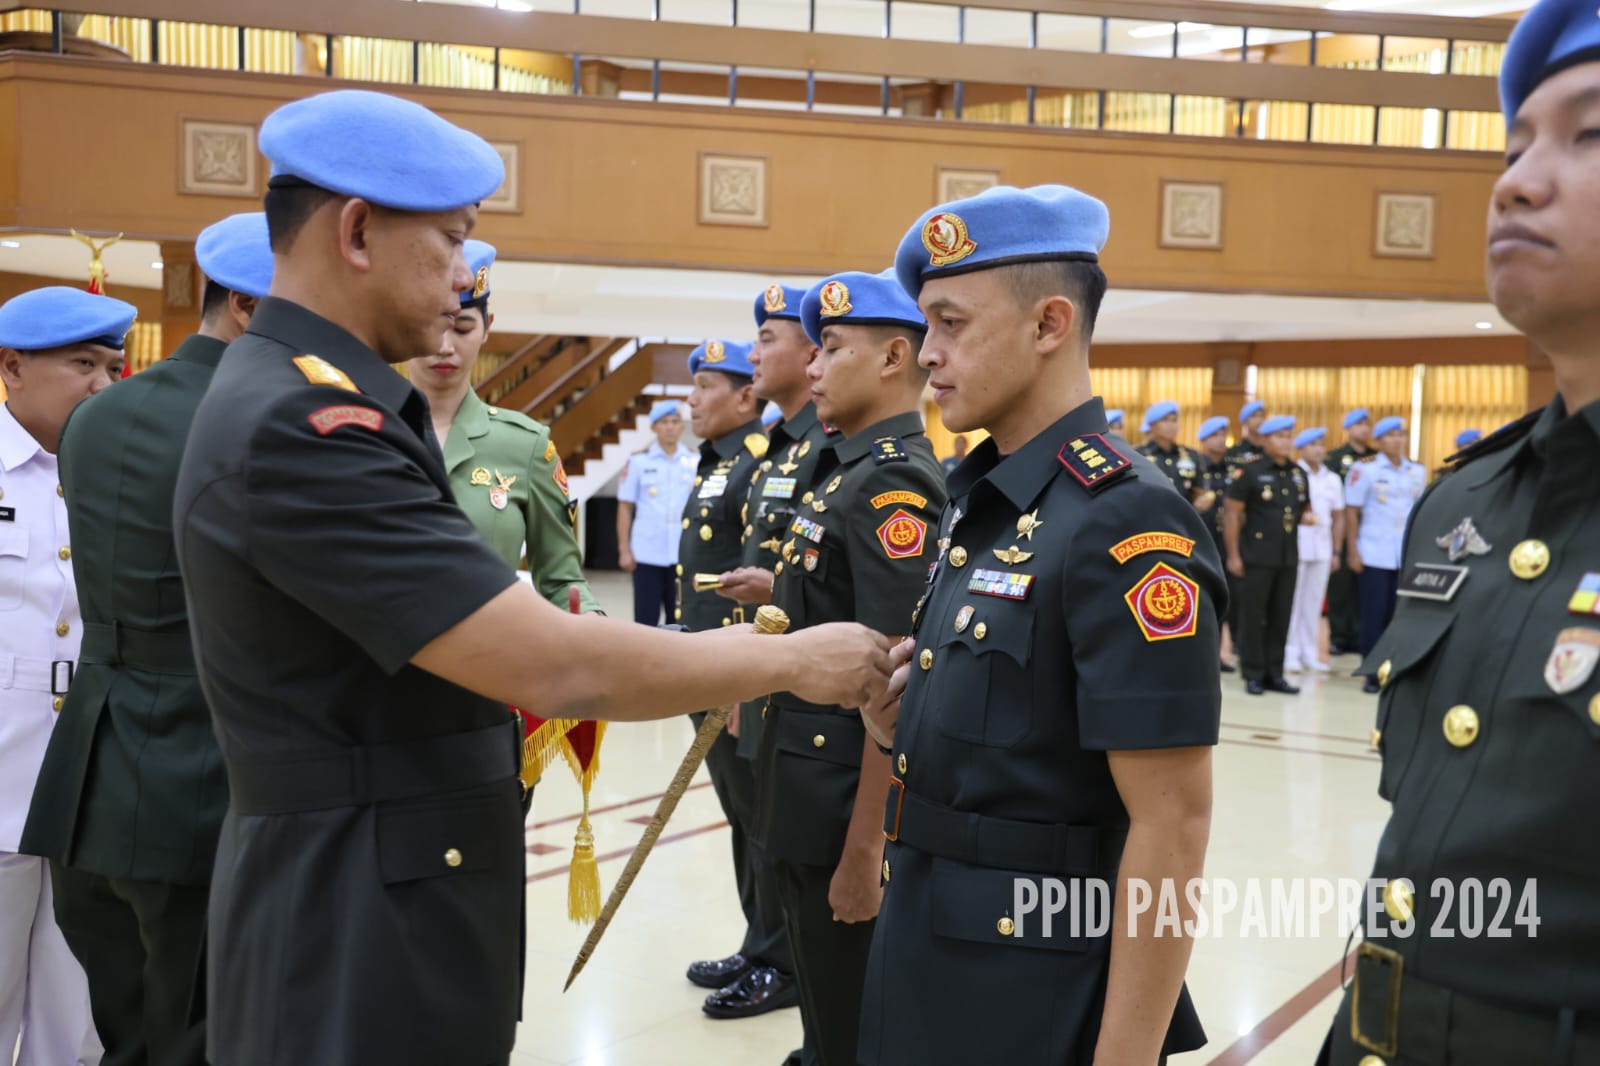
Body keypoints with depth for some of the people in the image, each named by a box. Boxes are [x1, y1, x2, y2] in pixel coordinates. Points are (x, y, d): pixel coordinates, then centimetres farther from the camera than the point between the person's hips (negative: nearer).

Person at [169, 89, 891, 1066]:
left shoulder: (308, 404, 9)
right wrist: (793, 660, -15)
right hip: (360, 929, -9)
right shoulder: (301, 426, -24)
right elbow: (555, 667, -28)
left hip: (410, 896, 9)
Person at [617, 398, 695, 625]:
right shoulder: (639, 461, 2)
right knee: (646, 619, 5)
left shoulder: (695, 463, 4)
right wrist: (624, 549, -1)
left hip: (684, 555, 1)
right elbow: (625, 507, 4)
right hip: (647, 554, -1)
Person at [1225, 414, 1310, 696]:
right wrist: (1233, 555, -10)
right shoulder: (1250, 472, -6)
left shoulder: (1299, 474, 10)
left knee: (1280, 616, 9)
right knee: (1253, 616, 0)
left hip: (1288, 556, 5)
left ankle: (1274, 672, 17)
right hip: (1257, 555, -5)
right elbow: (1233, 513, -7)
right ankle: (1253, 674, 8)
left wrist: (1306, 517, -3)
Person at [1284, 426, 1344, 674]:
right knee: (1292, 600, -1)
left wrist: (1337, 550, 11)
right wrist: (1298, 517, -18)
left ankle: (1310, 654, 15)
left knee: (1314, 602, 8)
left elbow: (1338, 517, 14)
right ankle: (1290, 654, 4)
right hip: (1295, 545, -4)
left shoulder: (1333, 479, 12)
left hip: (1322, 548, 5)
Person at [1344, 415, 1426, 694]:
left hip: (1408, 556, 3)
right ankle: (1372, 675, 7)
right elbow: (1352, 511, -3)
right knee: (1374, 615, 0)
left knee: (1400, 615, 4)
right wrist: (1352, 550, -8)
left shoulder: (1417, 472, 10)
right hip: (1374, 555, -3)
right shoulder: (1365, 469, -2)